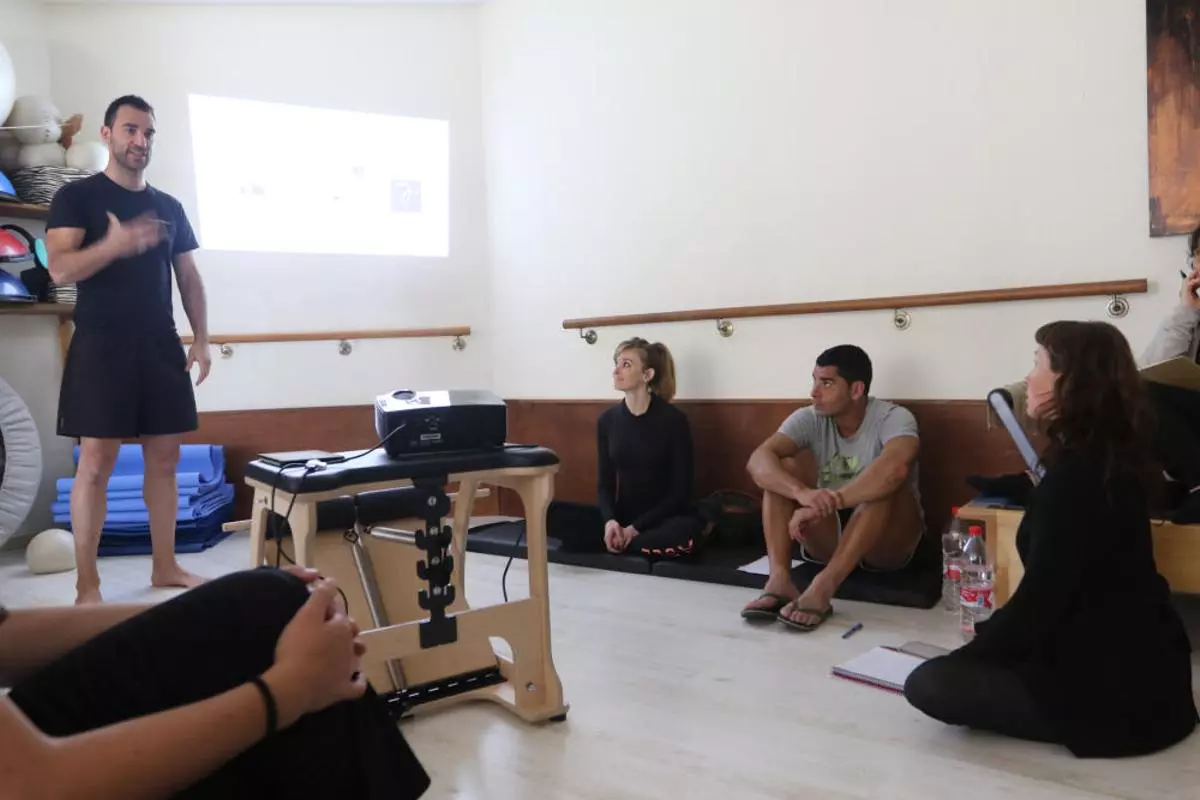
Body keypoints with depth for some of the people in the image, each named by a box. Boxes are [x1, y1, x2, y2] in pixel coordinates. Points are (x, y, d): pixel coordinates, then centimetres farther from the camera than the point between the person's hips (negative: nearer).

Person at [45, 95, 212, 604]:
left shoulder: (169, 207, 14)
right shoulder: (77, 197, 0)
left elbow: (189, 277, 16)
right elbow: (59, 270, -12)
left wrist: (201, 339, 6)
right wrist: (115, 244, -29)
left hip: (161, 346, 5)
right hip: (101, 346, -5)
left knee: (165, 458, 6)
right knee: (96, 461, -5)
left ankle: (165, 566, 16)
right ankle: (87, 584, 2)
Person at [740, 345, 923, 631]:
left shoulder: (893, 417, -17)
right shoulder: (810, 419, -7)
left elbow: (895, 467, -40)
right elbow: (758, 460, -24)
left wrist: (825, 504, -44)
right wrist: (803, 493, -43)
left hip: (886, 542, -3)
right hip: (829, 536, 3)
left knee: (885, 482, -32)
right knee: (783, 467, -17)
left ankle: (821, 588, -42)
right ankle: (779, 580, -32)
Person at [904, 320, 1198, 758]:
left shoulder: (1073, 476, -24)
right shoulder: (1112, 459, 6)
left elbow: (1040, 600, -21)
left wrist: (979, 647, -6)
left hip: (1113, 690, -10)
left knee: (927, 684, -14)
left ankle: (1083, 722, -6)